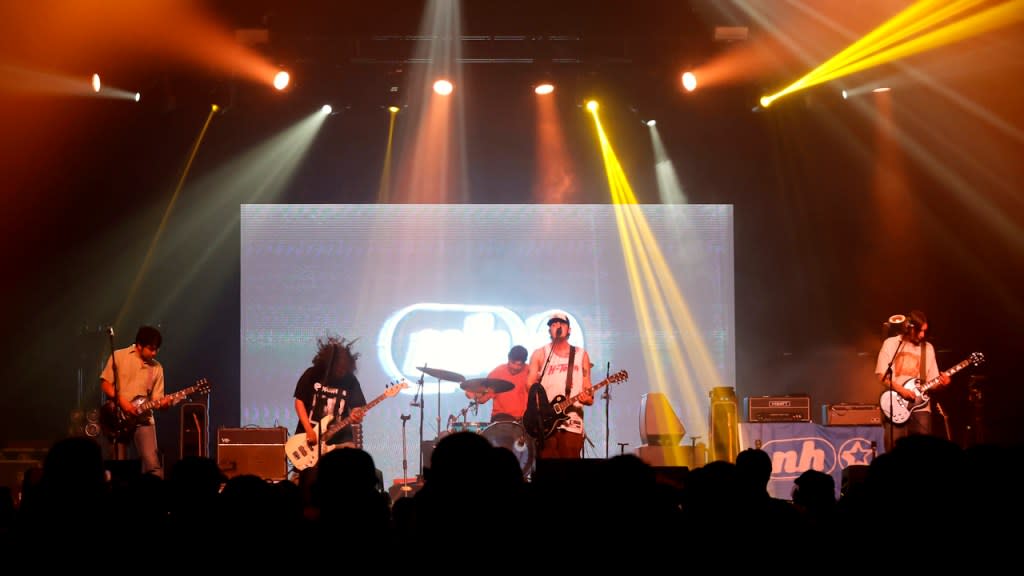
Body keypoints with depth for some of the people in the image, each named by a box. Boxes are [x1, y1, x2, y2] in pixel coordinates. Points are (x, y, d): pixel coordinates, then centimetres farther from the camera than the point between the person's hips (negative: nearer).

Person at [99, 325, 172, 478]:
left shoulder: (157, 367, 8)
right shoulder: (118, 356, 0)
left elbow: (156, 398, 6)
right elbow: (105, 383, -3)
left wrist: (162, 403, -17)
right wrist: (122, 402, -14)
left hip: (143, 419, 1)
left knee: (152, 464, -14)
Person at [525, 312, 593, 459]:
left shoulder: (581, 355, 14)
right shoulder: (540, 354, 10)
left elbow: (587, 388, 12)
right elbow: (529, 384, 2)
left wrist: (588, 398, -11)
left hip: (572, 421, 1)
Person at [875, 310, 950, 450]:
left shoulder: (928, 348, 12)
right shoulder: (891, 344, 2)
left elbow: (931, 382, 11)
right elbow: (882, 376, -4)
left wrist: (940, 383, -10)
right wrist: (901, 390, -16)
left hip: (920, 406, 3)